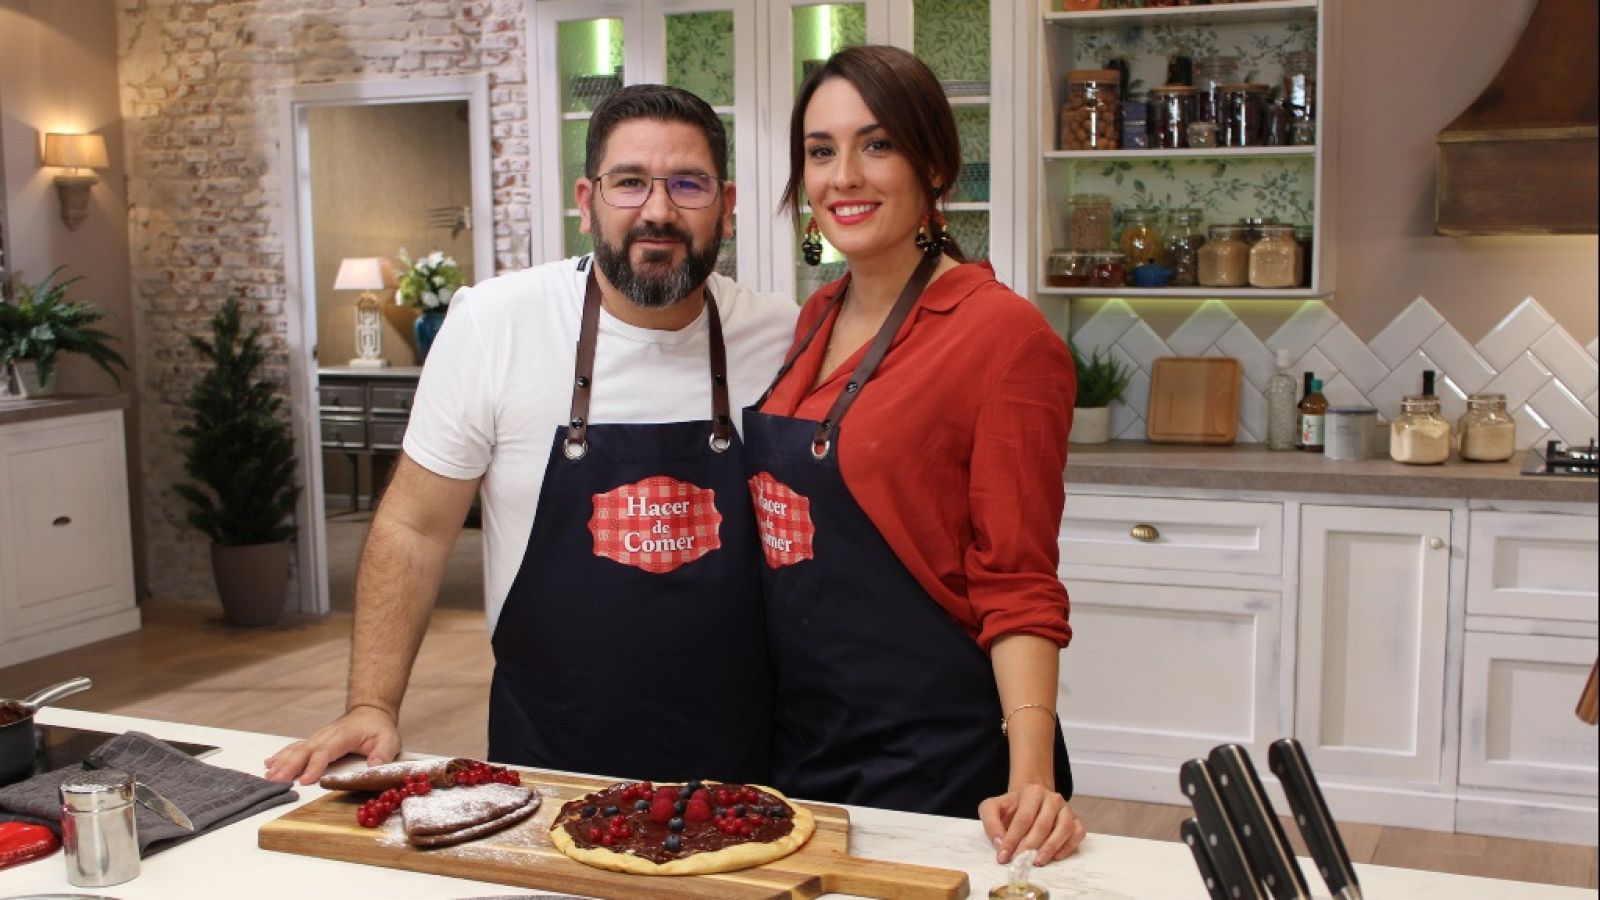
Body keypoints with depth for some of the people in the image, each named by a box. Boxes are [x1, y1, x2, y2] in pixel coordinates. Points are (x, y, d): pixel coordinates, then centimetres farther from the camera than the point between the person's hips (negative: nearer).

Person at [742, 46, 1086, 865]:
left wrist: (1031, 777, -25)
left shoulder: (1001, 332, -16)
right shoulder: (818, 321, 4)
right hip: (797, 740, 7)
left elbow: (1018, 583, -15)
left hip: (934, 760, -6)